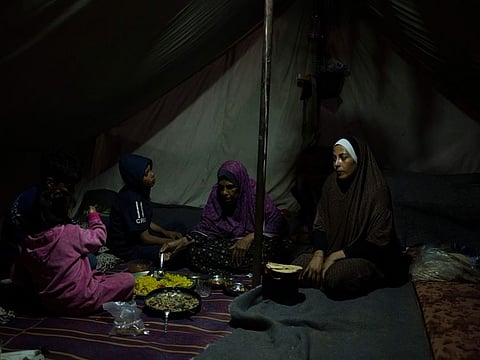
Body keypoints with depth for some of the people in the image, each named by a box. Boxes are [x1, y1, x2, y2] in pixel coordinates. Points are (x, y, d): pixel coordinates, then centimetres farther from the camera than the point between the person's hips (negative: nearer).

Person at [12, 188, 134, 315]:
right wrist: (94, 216, 17)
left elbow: (19, 282, 4)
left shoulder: (29, 244, -4)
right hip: (79, 302, -6)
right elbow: (99, 237, 0)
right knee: (128, 279, 3)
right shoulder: (71, 233, -19)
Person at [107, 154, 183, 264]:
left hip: (139, 235, 9)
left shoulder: (140, 190, -3)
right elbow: (145, 238, -24)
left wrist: (165, 232, 2)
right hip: (126, 248, -9)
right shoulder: (132, 200, -30)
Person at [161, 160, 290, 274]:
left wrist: (250, 237, -30)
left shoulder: (254, 192, -18)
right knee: (194, 251, -21)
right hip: (227, 240, 4)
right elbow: (206, 226, -6)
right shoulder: (216, 193, -7)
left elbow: (278, 222, -19)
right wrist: (182, 242, -21)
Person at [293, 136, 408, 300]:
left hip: (372, 257, -5)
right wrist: (319, 254, -18)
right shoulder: (331, 184, 0)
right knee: (299, 265, -17)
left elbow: (378, 240, -19)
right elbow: (320, 225, 2)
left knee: (335, 276, -32)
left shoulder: (377, 190, -17)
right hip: (334, 251, 5)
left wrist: (337, 255, -20)